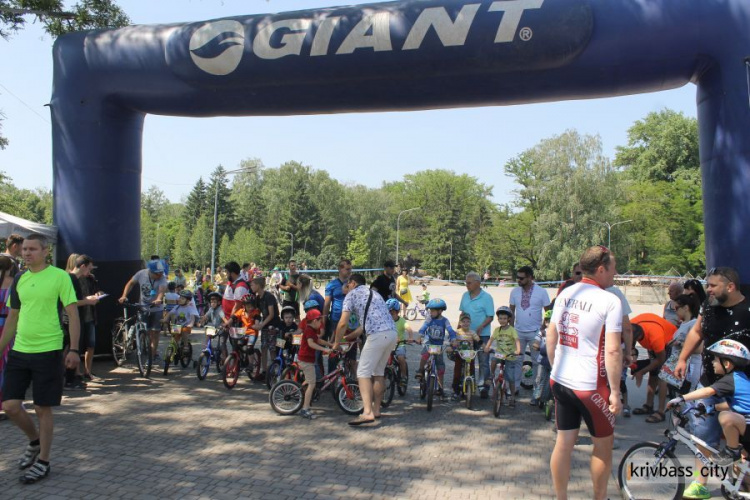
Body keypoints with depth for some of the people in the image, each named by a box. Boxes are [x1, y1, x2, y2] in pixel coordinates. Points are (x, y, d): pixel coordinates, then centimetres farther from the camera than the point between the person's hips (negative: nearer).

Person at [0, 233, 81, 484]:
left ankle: (43, 462, 19)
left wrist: (74, 349, -15)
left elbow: (73, 314, -9)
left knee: (43, 409, 3)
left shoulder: (60, 276, -8)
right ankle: (34, 440, 33)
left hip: (48, 351, -5)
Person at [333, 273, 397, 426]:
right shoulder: (374, 294, 30)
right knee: (378, 372, 18)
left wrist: (337, 342, 13)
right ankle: (376, 410, 25)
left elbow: (343, 323, -1)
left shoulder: (352, 294, 7)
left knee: (363, 373, -3)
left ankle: (367, 412, -13)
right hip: (392, 333, 8)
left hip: (377, 335, -8)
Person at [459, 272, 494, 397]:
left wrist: (480, 327, -25)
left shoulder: (486, 297, -10)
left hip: (482, 335, -5)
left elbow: (490, 317, -11)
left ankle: (485, 386, 9)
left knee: (483, 361, 0)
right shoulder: (465, 296, 7)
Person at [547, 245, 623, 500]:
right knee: (603, 444, 16)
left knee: (563, 443, 13)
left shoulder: (565, 294, 4)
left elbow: (551, 337, 9)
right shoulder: (610, 301, -15)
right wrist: (615, 391, -12)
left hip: (560, 381, 6)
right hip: (590, 386, -5)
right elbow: (612, 350, -19)